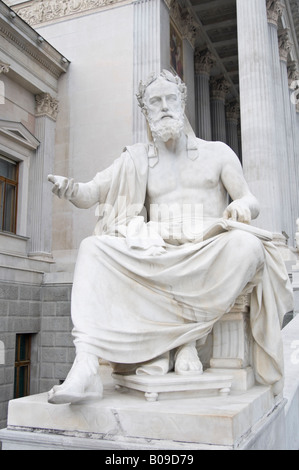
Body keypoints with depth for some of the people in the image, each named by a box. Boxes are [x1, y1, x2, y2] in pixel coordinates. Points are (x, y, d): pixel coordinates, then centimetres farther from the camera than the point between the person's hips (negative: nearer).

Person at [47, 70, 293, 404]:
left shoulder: (217, 153, 13)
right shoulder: (136, 160, 15)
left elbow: (252, 203, 8)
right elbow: (90, 194, 5)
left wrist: (242, 206, -17)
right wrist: (69, 188, -19)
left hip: (208, 257, -1)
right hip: (157, 259, 2)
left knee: (246, 245, -33)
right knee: (93, 248, -21)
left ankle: (189, 338, -20)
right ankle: (86, 367, -32)